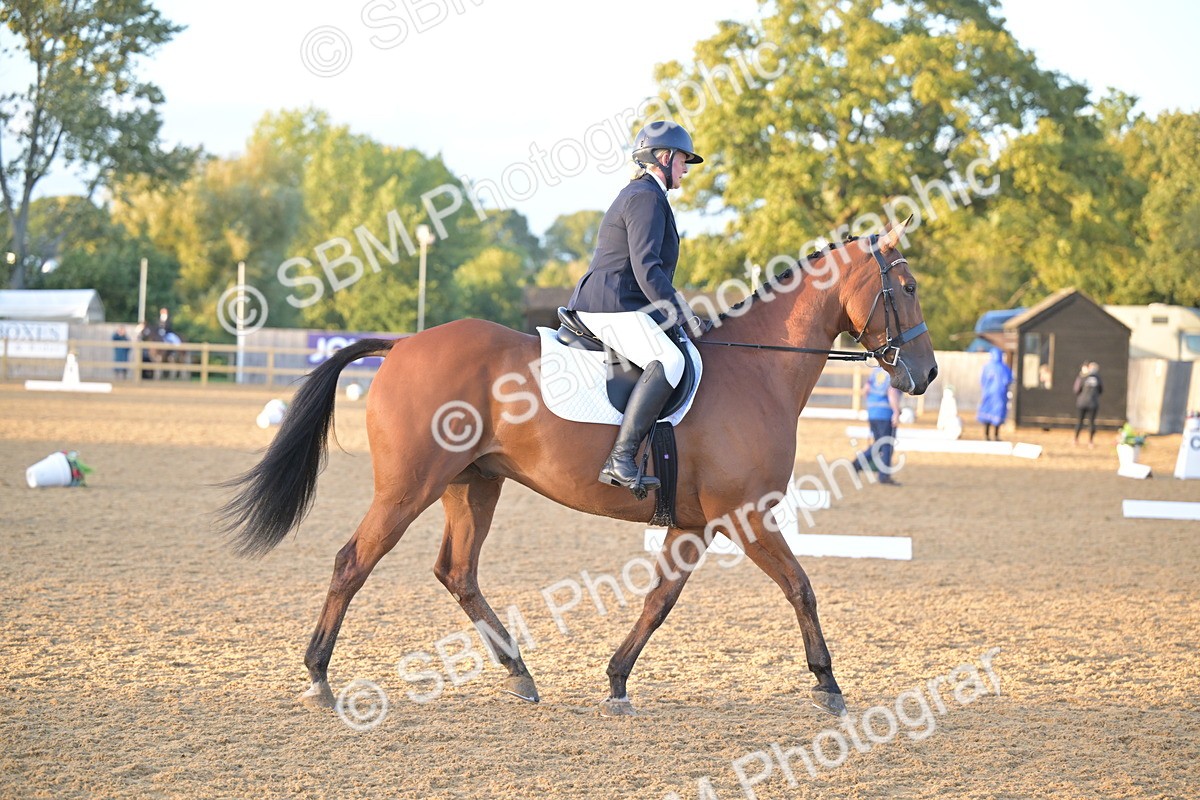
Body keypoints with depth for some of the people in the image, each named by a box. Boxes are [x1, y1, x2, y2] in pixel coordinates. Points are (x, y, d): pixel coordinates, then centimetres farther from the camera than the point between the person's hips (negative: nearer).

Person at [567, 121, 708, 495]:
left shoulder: (641, 195, 25)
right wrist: (682, 313, -20)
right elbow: (646, 268, -19)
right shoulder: (647, 197, -9)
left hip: (605, 304, 12)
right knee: (669, 361, -28)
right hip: (611, 307, -12)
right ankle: (620, 459, -37)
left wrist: (676, 311, 24)